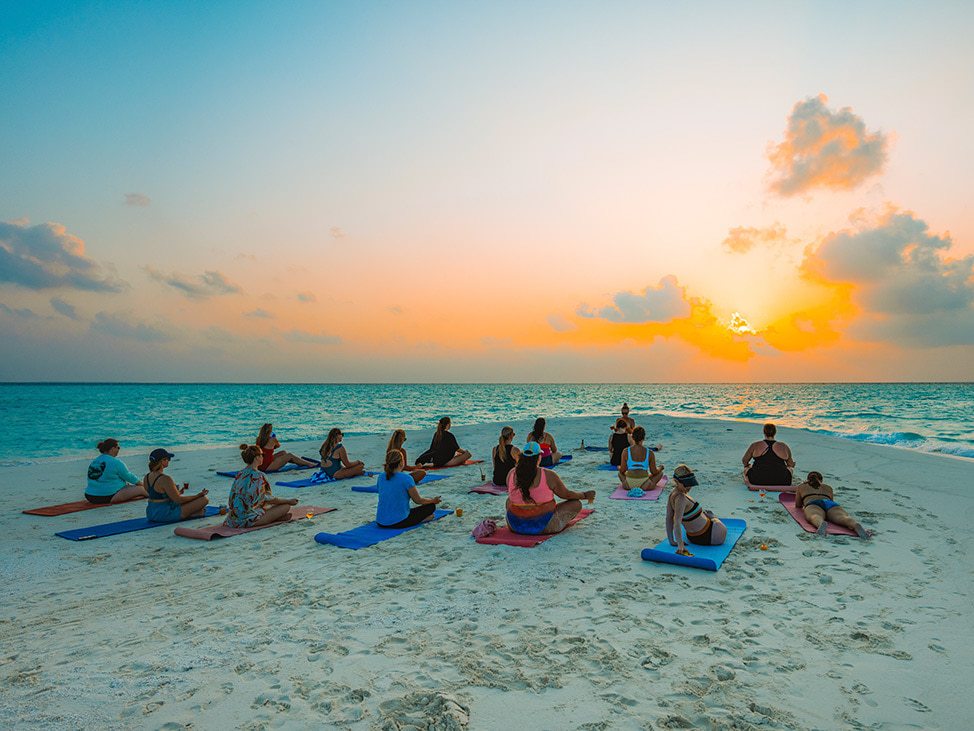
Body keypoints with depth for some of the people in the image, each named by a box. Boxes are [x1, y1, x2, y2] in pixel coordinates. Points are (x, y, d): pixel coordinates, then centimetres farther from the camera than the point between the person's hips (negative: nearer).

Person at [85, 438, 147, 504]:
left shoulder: (94, 461, 11)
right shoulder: (115, 462, -14)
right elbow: (128, 476, -4)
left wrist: (125, 483, 27)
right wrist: (141, 483, 14)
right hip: (108, 497, -10)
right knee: (141, 489, -7)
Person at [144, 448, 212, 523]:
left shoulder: (147, 477, 2)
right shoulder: (165, 479, -24)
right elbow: (178, 499, -19)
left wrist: (177, 492, 25)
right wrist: (197, 495, -7)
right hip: (165, 515, -9)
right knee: (204, 499, -9)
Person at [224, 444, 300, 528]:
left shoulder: (240, 474, 7)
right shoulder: (258, 475, -16)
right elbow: (267, 498, -8)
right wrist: (289, 501, 3)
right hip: (249, 519, -8)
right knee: (286, 506, -5)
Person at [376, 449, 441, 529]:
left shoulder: (381, 477, 2)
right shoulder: (406, 478, -15)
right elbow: (418, 500, -4)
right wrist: (433, 500, 16)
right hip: (399, 523, -6)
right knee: (431, 505, 10)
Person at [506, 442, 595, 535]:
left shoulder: (511, 474, -7)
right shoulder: (549, 475, -17)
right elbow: (566, 494, -3)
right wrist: (585, 495, 16)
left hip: (514, 526, 4)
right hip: (543, 528, -4)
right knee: (576, 503, 9)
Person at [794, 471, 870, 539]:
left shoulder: (801, 487, 36)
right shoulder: (828, 487, 41)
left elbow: (797, 505, 42)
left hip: (813, 504, -2)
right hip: (831, 503, 2)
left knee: (814, 517, -35)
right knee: (842, 517, -28)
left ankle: (821, 523, -72)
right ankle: (855, 525, -63)